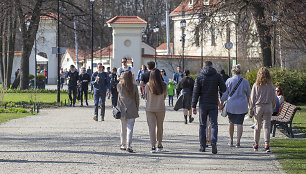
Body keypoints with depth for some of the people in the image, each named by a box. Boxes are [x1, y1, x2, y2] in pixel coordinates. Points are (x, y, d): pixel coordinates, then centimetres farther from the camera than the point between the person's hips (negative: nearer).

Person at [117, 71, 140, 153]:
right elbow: (137, 98, 2)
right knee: (130, 128, -3)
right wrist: (137, 109, 14)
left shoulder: (119, 86, -4)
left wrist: (121, 80, 19)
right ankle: (129, 145, -15)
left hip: (122, 110, 2)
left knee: (123, 128, 13)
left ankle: (123, 144, 19)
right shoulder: (134, 87, -5)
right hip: (132, 110, -2)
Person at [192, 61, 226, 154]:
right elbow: (224, 89, -3)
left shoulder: (199, 76, -1)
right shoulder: (217, 76, -1)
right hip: (214, 104, 0)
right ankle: (213, 142, -23)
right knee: (214, 124, 0)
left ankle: (202, 146, 11)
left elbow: (196, 92, -4)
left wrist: (194, 106, -2)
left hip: (203, 104, 0)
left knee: (202, 125, 10)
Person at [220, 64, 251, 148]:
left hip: (231, 105, 0)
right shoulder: (245, 81, -1)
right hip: (242, 106, 0)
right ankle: (238, 141, -4)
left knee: (231, 122, 15)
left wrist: (222, 103, 5)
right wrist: (247, 102, 28)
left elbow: (225, 93, -3)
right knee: (240, 123, 2)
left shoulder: (229, 81, -5)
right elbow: (248, 94, 11)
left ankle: (231, 141, 20)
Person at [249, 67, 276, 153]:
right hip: (268, 107, 0)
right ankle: (267, 144, -12)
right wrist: (272, 107, 18)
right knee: (267, 126, 0)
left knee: (257, 126, 12)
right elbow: (274, 98, 5)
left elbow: (252, 98, -2)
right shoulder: (270, 86, -1)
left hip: (258, 107, 0)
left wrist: (251, 109, 3)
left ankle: (256, 144, 20)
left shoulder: (256, 85, -5)